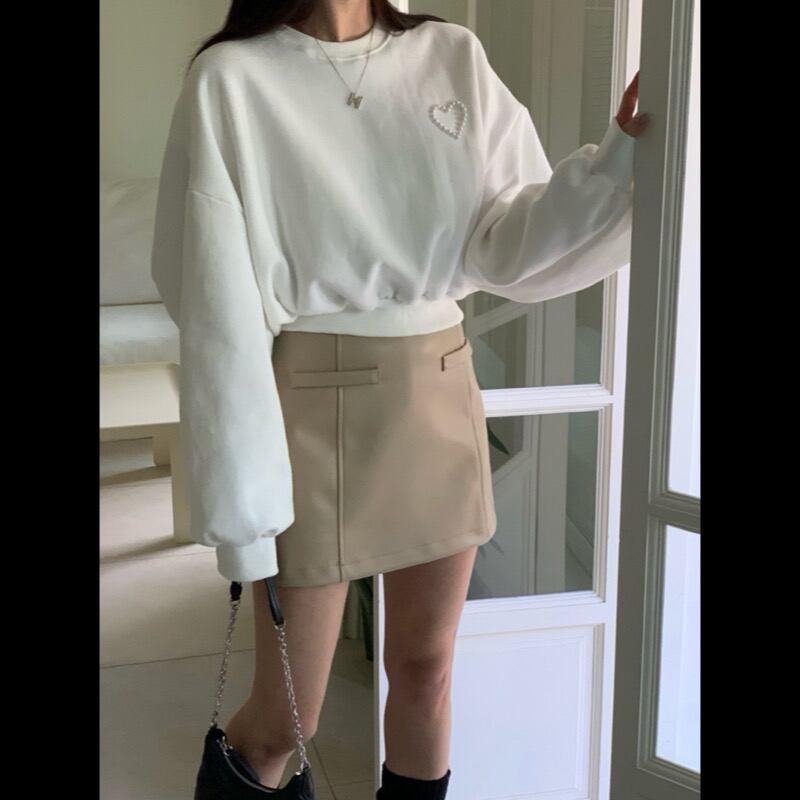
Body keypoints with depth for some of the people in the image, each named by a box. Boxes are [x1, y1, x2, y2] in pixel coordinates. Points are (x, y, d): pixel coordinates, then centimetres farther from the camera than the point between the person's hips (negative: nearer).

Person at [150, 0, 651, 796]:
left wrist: (620, 156, -18)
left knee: (426, 668, 17)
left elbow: (502, 243, -3)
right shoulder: (233, 77, -9)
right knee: (285, 713, 7)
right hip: (310, 401, -4)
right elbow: (218, 297, -13)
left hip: (442, 390, 5)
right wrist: (241, 493, -15)